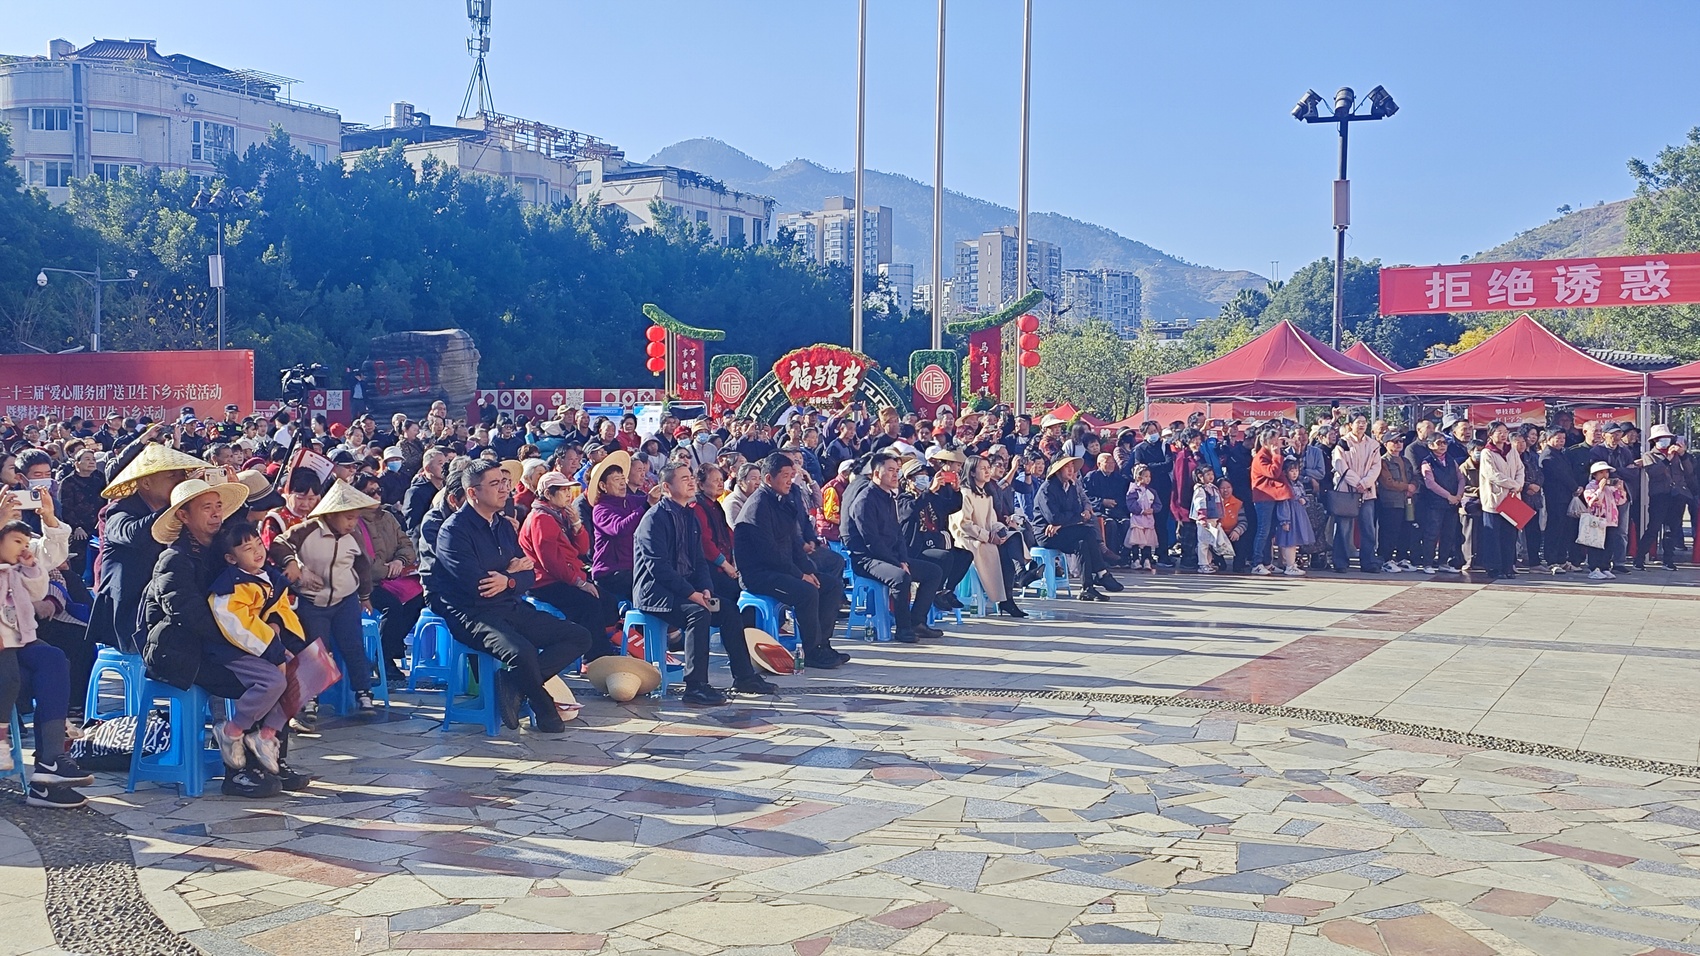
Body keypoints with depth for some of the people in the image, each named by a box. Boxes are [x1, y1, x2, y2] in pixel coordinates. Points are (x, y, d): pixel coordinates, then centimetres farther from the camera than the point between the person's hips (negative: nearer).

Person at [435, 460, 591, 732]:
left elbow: (529, 576, 10)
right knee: (522, 651, -35)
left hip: (511, 607, 8)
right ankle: (544, 709, -7)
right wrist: (512, 571, -2)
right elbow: (475, 584, -19)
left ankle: (513, 684, -12)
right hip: (473, 615, -8)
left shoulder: (504, 526, 15)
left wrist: (508, 581, -13)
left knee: (579, 638, -3)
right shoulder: (455, 529, -9)